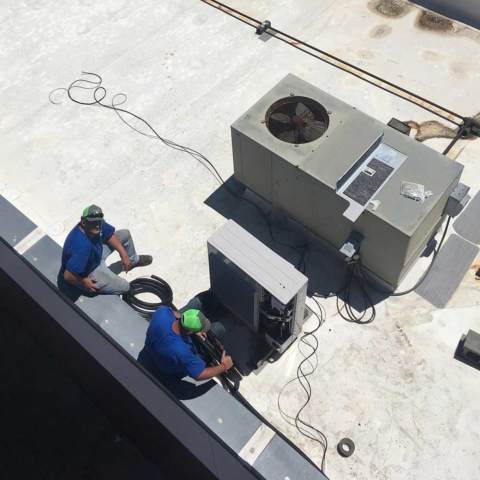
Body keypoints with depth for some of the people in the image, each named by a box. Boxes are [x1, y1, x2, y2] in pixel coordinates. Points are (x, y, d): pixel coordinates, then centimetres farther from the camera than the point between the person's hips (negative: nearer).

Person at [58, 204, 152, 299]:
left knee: (125, 234, 11)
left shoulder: (96, 222, -21)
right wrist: (84, 283, -21)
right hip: (88, 274, -8)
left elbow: (110, 235, 0)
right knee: (124, 287, -9)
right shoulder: (83, 246, -44)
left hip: (97, 253, 8)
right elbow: (68, 276, -40)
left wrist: (123, 254, -5)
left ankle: (134, 260, 39)